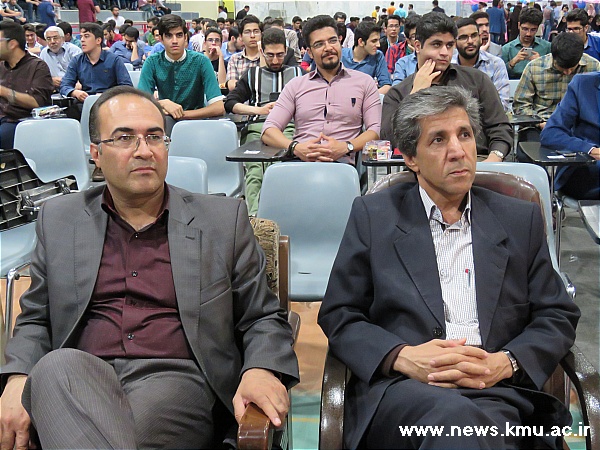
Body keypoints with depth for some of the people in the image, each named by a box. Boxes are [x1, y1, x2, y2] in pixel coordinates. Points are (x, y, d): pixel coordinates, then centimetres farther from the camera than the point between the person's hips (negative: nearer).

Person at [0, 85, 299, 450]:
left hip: (177, 379, -2)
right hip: (81, 379, 3)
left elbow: (263, 318, 9)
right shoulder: (59, 221, 15)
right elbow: (36, 321, 18)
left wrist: (262, 370, -14)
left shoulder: (225, 218, 9)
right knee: (56, 366, -32)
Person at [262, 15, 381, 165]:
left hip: (342, 163, -3)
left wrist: (346, 147, -16)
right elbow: (268, 131, 9)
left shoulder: (364, 82, 16)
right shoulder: (295, 85, 19)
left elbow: (376, 131, 5)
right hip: (300, 161, 3)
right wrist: (295, 147, -13)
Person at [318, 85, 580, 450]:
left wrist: (506, 363, -6)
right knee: (454, 418, -37)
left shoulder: (521, 219, 16)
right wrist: (403, 357, -11)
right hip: (398, 387, -2)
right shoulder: (373, 215, 11)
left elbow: (558, 317, 14)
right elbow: (338, 315, 8)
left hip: (497, 392, 2)